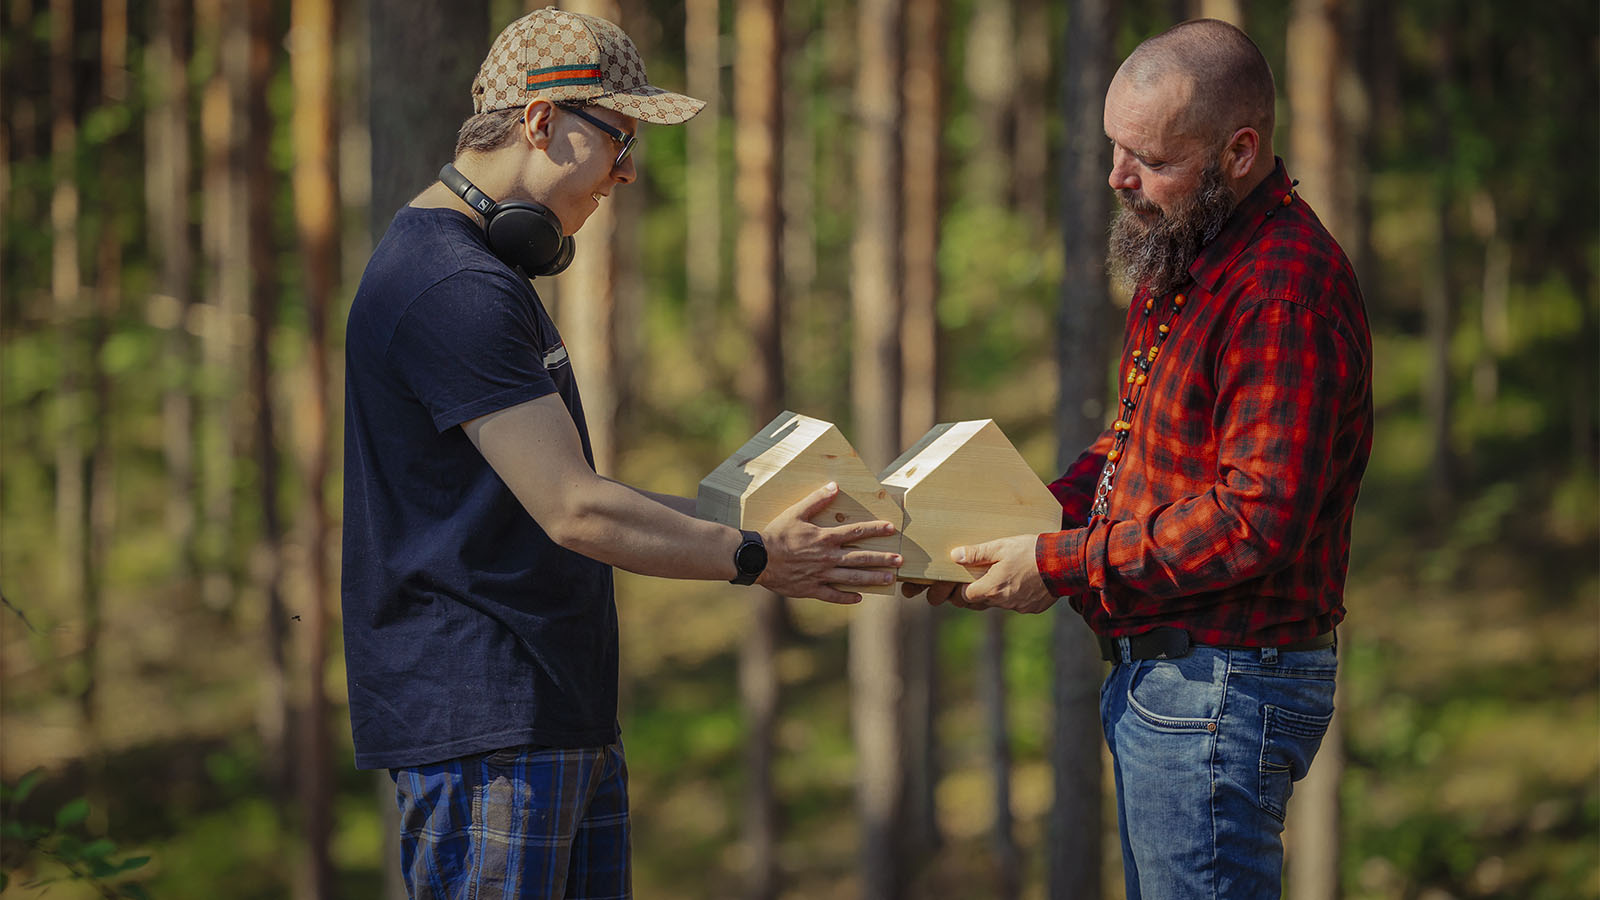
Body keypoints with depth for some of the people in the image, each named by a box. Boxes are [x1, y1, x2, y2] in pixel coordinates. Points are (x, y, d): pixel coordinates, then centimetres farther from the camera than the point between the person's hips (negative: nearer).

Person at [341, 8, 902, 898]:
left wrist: (735, 516, 17)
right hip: (481, 727, -11)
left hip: (567, 720, 11)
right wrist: (755, 557, -10)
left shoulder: (489, 276, 19)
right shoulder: (454, 290, -17)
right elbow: (573, 513, -20)